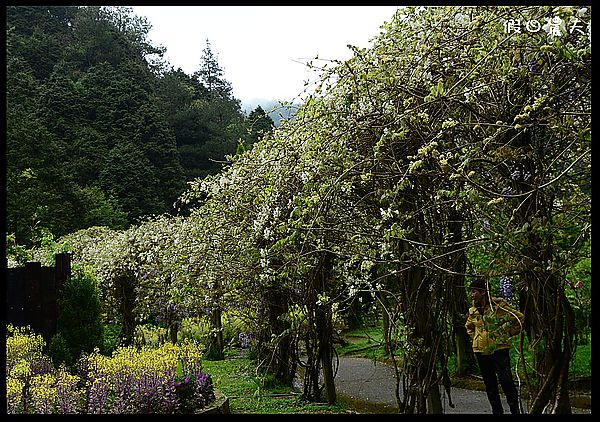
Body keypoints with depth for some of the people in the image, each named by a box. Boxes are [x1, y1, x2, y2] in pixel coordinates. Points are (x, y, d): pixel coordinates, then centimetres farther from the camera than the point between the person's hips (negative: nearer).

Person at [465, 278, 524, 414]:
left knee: (506, 381, -10)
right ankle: (497, 411, 17)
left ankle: (515, 410, 0)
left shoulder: (498, 305, -7)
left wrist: (508, 333, 0)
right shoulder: (473, 311, 10)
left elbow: (518, 318, -1)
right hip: (480, 351, 6)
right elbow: (469, 326, 30)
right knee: (490, 385, 9)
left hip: (499, 349, -5)